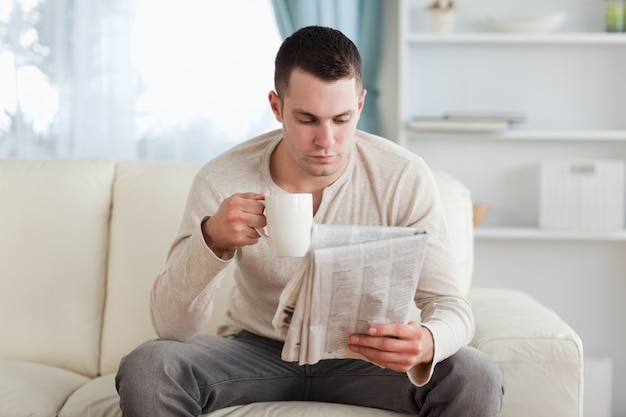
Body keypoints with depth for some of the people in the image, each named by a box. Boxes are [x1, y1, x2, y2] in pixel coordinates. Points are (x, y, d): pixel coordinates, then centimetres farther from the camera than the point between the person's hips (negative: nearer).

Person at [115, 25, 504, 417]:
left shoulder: (405, 177, -17)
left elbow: (451, 306, -17)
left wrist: (426, 343, -43)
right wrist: (211, 241, -38)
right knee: (144, 369, -27)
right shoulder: (223, 182, -17)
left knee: (477, 377, -27)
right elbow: (172, 327, -19)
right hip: (257, 349, 0)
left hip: (366, 352, 0)